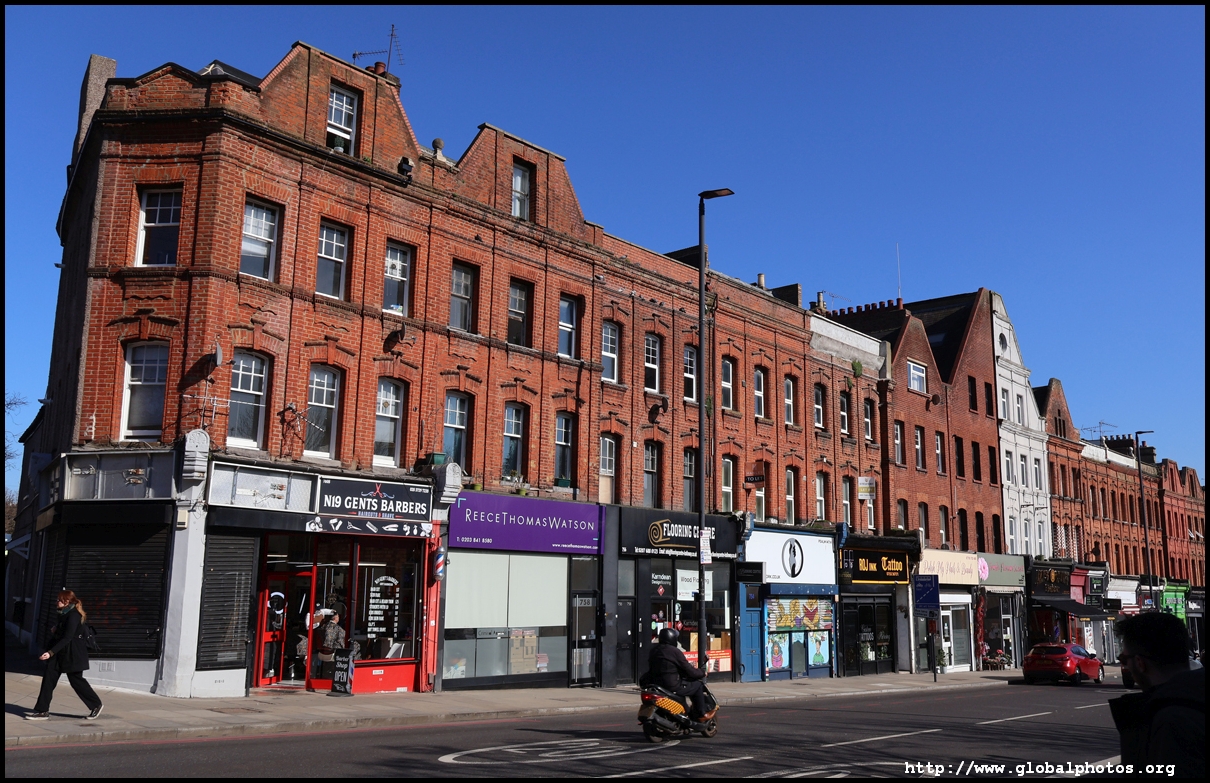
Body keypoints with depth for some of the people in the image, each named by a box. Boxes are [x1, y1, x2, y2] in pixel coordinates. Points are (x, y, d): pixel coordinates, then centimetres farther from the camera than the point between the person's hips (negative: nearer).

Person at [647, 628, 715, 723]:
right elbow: (688, 670, -10)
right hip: (673, 685, -8)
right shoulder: (674, 651, -13)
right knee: (698, 686, 9)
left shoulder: (653, 650, 10)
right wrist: (702, 673, 10)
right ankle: (701, 715, 14)